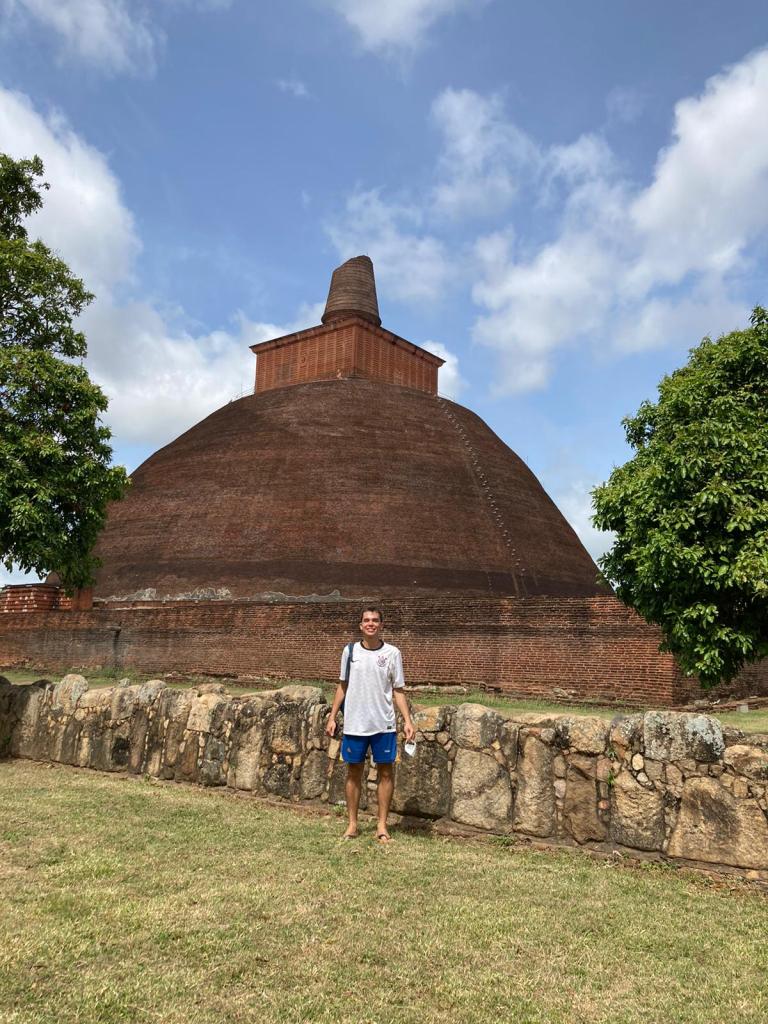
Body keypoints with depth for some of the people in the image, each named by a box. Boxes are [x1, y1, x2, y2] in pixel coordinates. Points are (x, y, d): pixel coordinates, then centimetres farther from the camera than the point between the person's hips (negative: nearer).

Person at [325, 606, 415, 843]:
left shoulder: (392, 653, -2)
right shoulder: (350, 651, 2)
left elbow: (398, 691, 2)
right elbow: (342, 686, 10)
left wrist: (408, 720, -7)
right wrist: (332, 717, 6)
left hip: (384, 725, -1)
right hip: (354, 724, 1)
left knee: (385, 772, 4)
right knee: (354, 772, 9)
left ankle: (382, 825, 15)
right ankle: (352, 824, 21)